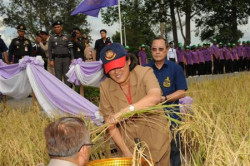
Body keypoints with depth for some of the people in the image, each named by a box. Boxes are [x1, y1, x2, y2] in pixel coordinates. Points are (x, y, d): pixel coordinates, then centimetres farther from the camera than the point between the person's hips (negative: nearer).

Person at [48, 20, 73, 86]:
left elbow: (70, 49, 10)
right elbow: (49, 50, 7)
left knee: (67, 75, 0)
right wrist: (51, 60, -2)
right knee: (58, 75, 0)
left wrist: (72, 58, 1)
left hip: (66, 58, 1)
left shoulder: (66, 37, 12)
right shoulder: (51, 38, 9)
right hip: (57, 59, -1)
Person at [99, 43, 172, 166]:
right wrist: (126, 152, -12)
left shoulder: (144, 73, -16)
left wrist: (125, 111, -45)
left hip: (156, 141, -1)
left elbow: (155, 97, -36)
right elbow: (110, 124, -5)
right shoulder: (105, 87, -9)